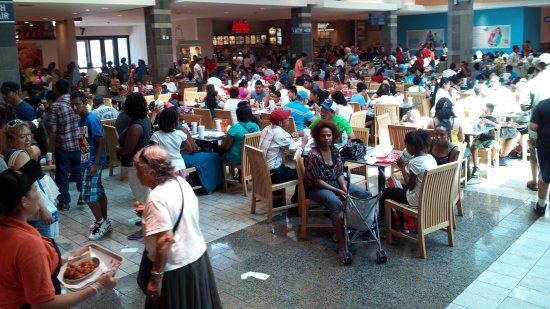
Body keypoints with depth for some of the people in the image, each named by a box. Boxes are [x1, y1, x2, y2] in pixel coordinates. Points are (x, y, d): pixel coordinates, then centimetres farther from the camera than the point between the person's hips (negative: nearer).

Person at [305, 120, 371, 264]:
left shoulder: (335, 150, 0)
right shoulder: (313, 155, -21)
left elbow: (340, 173, 4)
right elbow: (317, 181, -20)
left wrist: (344, 188, -13)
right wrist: (336, 191, -20)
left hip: (335, 183, 8)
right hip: (317, 188, -7)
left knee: (366, 195, -6)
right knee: (336, 204, -37)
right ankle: (342, 245, -37)